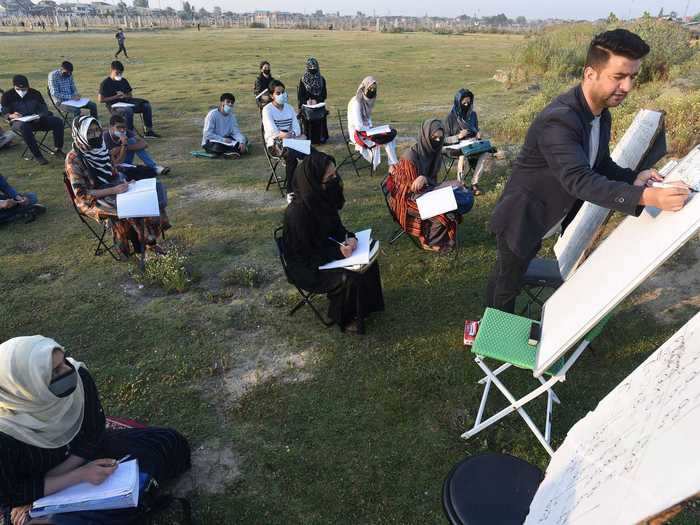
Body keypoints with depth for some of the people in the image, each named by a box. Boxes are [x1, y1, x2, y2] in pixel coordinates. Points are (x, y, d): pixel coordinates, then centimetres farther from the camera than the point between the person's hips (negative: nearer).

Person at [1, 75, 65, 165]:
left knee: (58, 121, -19)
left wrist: (39, 115, -20)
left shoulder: (35, 93, 8)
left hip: (36, 120, 3)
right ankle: (37, 155, -39)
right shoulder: (7, 96, 1)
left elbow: (44, 108, 4)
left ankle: (58, 149, -16)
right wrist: (12, 116, -26)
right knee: (24, 126, -41)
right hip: (19, 121, -3)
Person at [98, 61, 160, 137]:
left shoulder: (124, 81, 15)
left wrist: (124, 96, -6)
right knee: (128, 110, -39)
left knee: (146, 105, -13)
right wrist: (115, 97, -13)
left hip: (126, 102, 6)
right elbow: (100, 99, -7)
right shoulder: (105, 83, -2)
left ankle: (149, 130, -12)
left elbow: (130, 95, 19)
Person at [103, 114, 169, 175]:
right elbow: (117, 163, -28)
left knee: (132, 141, -17)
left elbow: (144, 144, -23)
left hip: (125, 164, 4)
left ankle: (155, 167, -19)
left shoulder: (126, 133, -12)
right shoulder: (105, 138, -24)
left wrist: (123, 148, -29)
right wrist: (124, 145, -38)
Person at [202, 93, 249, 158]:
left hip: (225, 140, 6)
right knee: (217, 147, -39)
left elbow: (236, 132, -8)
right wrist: (223, 140, -29)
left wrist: (242, 142, -29)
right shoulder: (212, 114, -16)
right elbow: (207, 134, -21)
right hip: (210, 142, -5)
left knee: (244, 139, -11)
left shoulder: (232, 116, 0)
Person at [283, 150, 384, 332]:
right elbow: (305, 254, -23)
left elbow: (335, 225, 7)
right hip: (306, 266, -8)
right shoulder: (297, 212, -32)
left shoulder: (322, 196, -9)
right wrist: (338, 253, -27)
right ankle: (344, 317, 3)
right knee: (349, 278, -24)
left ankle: (364, 305, 15)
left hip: (324, 249, 8)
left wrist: (349, 237, -13)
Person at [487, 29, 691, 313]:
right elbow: (579, 180, -41)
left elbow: (601, 164, 7)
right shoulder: (559, 119, -31)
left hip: (546, 220, 9)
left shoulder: (601, 114, -1)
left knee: (511, 277, 26)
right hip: (522, 220, -9)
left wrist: (633, 178, -14)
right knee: (506, 285, 11)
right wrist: (645, 196, -48)